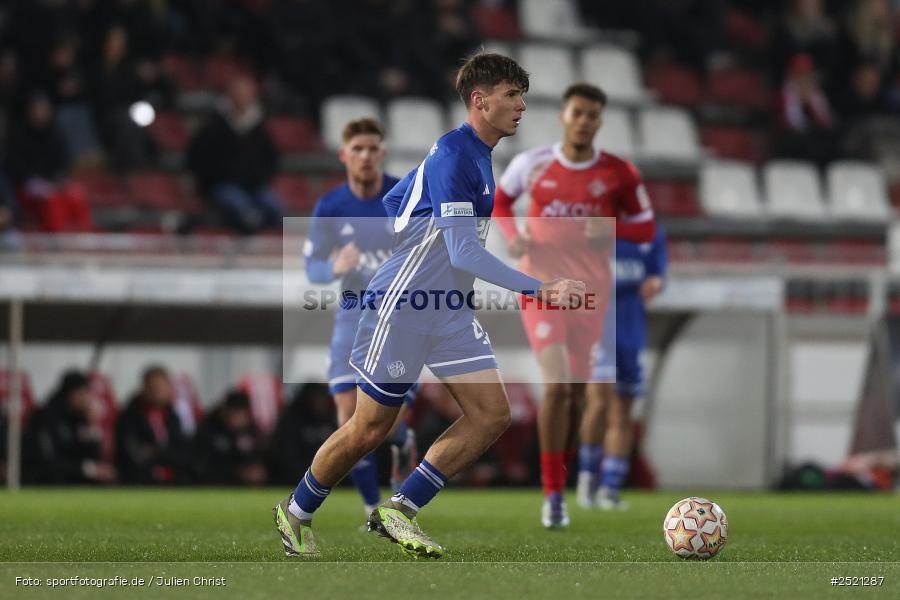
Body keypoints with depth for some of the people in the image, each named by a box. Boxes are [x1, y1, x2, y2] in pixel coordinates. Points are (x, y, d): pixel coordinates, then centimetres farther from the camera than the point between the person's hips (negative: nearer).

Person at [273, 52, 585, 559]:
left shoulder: (476, 155, 10)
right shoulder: (452, 157, -20)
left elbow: (392, 201, 21)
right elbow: (465, 253, -28)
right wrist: (541, 290, -32)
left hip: (451, 315, 9)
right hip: (402, 309, -9)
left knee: (493, 414, -5)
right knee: (370, 430, 2)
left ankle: (399, 510, 1)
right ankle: (296, 512, 24)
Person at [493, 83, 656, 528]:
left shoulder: (618, 174, -2)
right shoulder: (533, 164, -1)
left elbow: (646, 228, 6)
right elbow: (500, 199, 17)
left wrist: (612, 228, -15)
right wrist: (512, 236, -2)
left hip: (590, 290, 2)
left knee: (576, 391, 7)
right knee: (557, 386, -16)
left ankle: (560, 476, 29)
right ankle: (553, 493, -10)